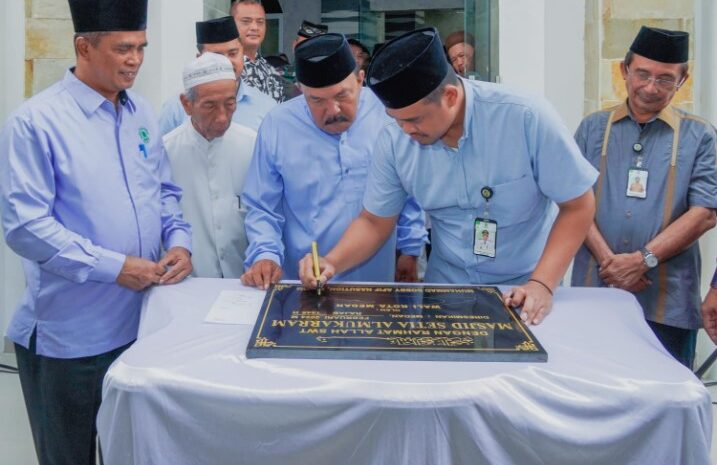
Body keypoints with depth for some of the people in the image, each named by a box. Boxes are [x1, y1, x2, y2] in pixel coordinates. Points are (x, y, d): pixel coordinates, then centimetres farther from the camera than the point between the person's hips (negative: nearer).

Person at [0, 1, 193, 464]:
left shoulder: (142, 114, 7)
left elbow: (165, 192, 14)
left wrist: (179, 241, -5)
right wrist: (113, 267, -22)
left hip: (143, 320, 6)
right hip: (69, 336, -5)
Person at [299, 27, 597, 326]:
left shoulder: (526, 119, -21)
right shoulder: (393, 141, -12)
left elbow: (577, 206, -12)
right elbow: (374, 222, -1)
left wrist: (541, 284, -21)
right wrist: (332, 263, -18)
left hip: (523, 294, -2)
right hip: (446, 289, 3)